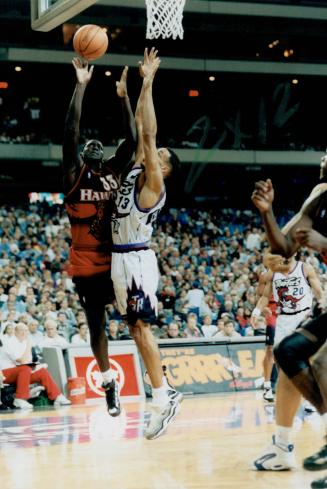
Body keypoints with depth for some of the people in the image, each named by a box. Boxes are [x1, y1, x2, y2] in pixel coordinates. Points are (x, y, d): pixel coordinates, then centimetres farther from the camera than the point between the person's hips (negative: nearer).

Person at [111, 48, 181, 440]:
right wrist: (142, 84, 12)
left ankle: (163, 402, -9)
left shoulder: (153, 183, -9)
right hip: (120, 258, 9)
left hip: (137, 260, -9)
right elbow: (140, 131, 16)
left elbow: (148, 134, -15)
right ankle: (163, 393, 15)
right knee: (135, 329, 10)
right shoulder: (136, 171, 12)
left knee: (141, 328, -11)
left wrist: (148, 84, -13)